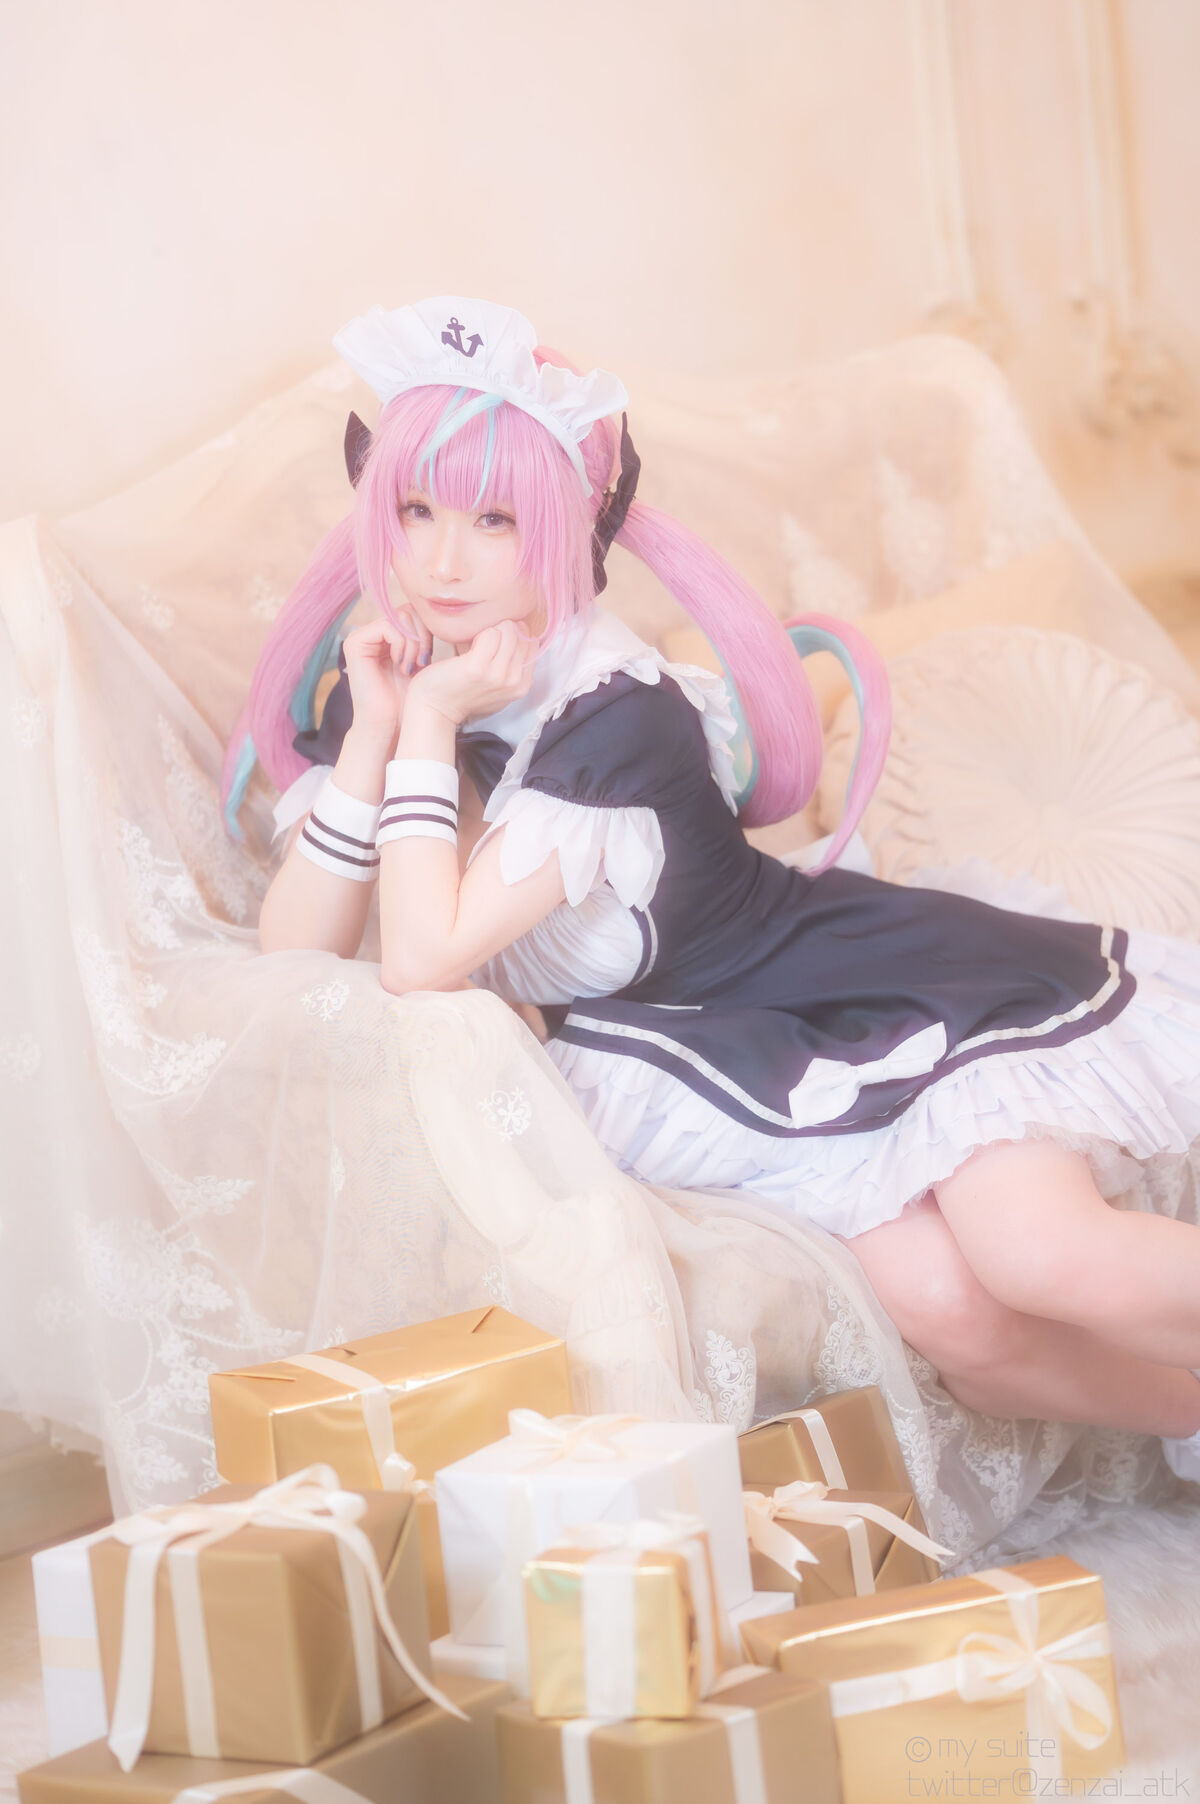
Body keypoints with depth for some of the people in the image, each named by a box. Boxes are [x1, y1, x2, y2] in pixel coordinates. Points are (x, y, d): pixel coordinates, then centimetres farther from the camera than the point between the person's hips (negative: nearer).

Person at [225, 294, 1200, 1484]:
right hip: (725, 1078, 5)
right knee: (943, 1309, -20)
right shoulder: (372, 691, -3)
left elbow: (422, 960, -31)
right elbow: (291, 965, -10)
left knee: (1040, 1260, -29)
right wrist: (372, 735, -17)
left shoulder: (616, 713, -23)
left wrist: (430, 730, -23)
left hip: (881, 992, -5)